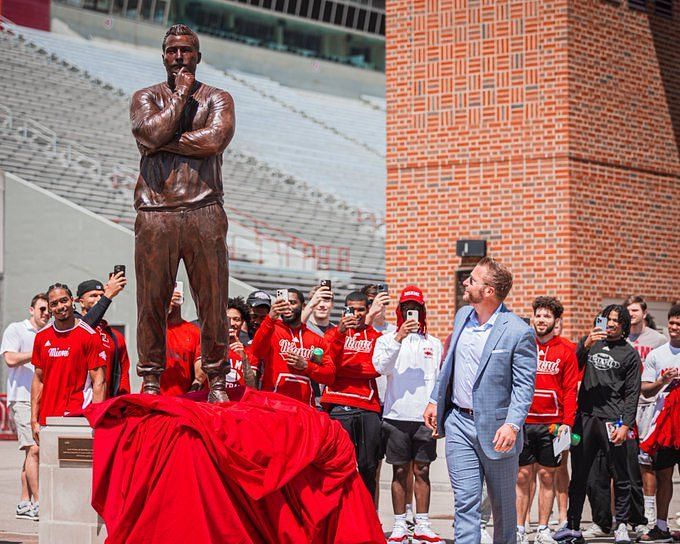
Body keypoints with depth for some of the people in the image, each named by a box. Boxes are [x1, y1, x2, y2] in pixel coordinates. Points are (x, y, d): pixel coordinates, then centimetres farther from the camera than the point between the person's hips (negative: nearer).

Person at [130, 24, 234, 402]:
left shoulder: (218, 98, 12)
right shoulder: (146, 98, 13)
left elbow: (215, 140, -8)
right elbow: (151, 133, -9)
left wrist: (165, 141, -5)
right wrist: (181, 93, 0)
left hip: (204, 212, 0)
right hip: (155, 212, 0)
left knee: (213, 300, -2)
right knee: (152, 299, -1)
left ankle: (216, 380, 5)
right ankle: (151, 380, 7)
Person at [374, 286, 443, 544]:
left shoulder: (434, 343, 13)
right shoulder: (387, 339, 6)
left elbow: (440, 380, 14)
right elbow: (381, 366, -13)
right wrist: (399, 338, -20)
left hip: (425, 416, 2)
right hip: (397, 415, -2)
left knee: (422, 471, 3)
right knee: (400, 471, 2)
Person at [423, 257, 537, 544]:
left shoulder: (518, 332, -14)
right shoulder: (462, 316, 7)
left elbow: (524, 385, -13)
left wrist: (512, 424, -24)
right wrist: (435, 400, 18)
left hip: (495, 429, -5)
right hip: (459, 423, 5)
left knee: (503, 504, 10)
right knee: (465, 501, -1)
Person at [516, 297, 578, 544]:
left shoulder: (567, 351, 3)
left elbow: (570, 390, 2)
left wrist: (567, 422, -7)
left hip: (551, 424, 0)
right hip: (523, 422, 0)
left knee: (547, 476, 5)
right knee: (523, 476, 2)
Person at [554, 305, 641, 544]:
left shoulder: (630, 354, 7)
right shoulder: (590, 344, 15)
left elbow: (632, 393, 2)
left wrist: (625, 425, -8)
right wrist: (586, 344, -15)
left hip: (612, 420, -2)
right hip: (585, 416, 3)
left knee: (620, 476, 0)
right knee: (578, 475, 5)